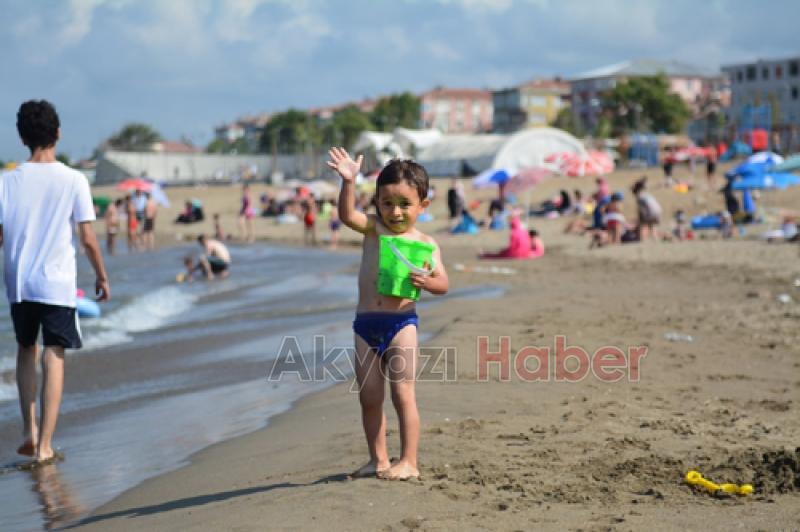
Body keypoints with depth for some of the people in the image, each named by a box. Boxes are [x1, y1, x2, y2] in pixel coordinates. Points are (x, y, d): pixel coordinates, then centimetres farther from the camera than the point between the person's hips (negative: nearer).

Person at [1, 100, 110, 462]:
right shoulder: (74, 181, -7)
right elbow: (88, 238, -6)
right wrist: (101, 276, 7)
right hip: (58, 283, -2)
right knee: (54, 358, 4)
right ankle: (44, 444, 2)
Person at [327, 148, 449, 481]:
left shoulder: (424, 243, 1)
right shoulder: (373, 228, 5)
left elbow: (443, 283, -4)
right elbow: (347, 215, -14)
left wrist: (426, 282, -26)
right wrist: (349, 181, -30)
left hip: (401, 322, -3)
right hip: (365, 324, 3)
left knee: (402, 395, -4)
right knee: (369, 398, 9)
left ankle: (408, 462, 3)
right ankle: (378, 460, 20)